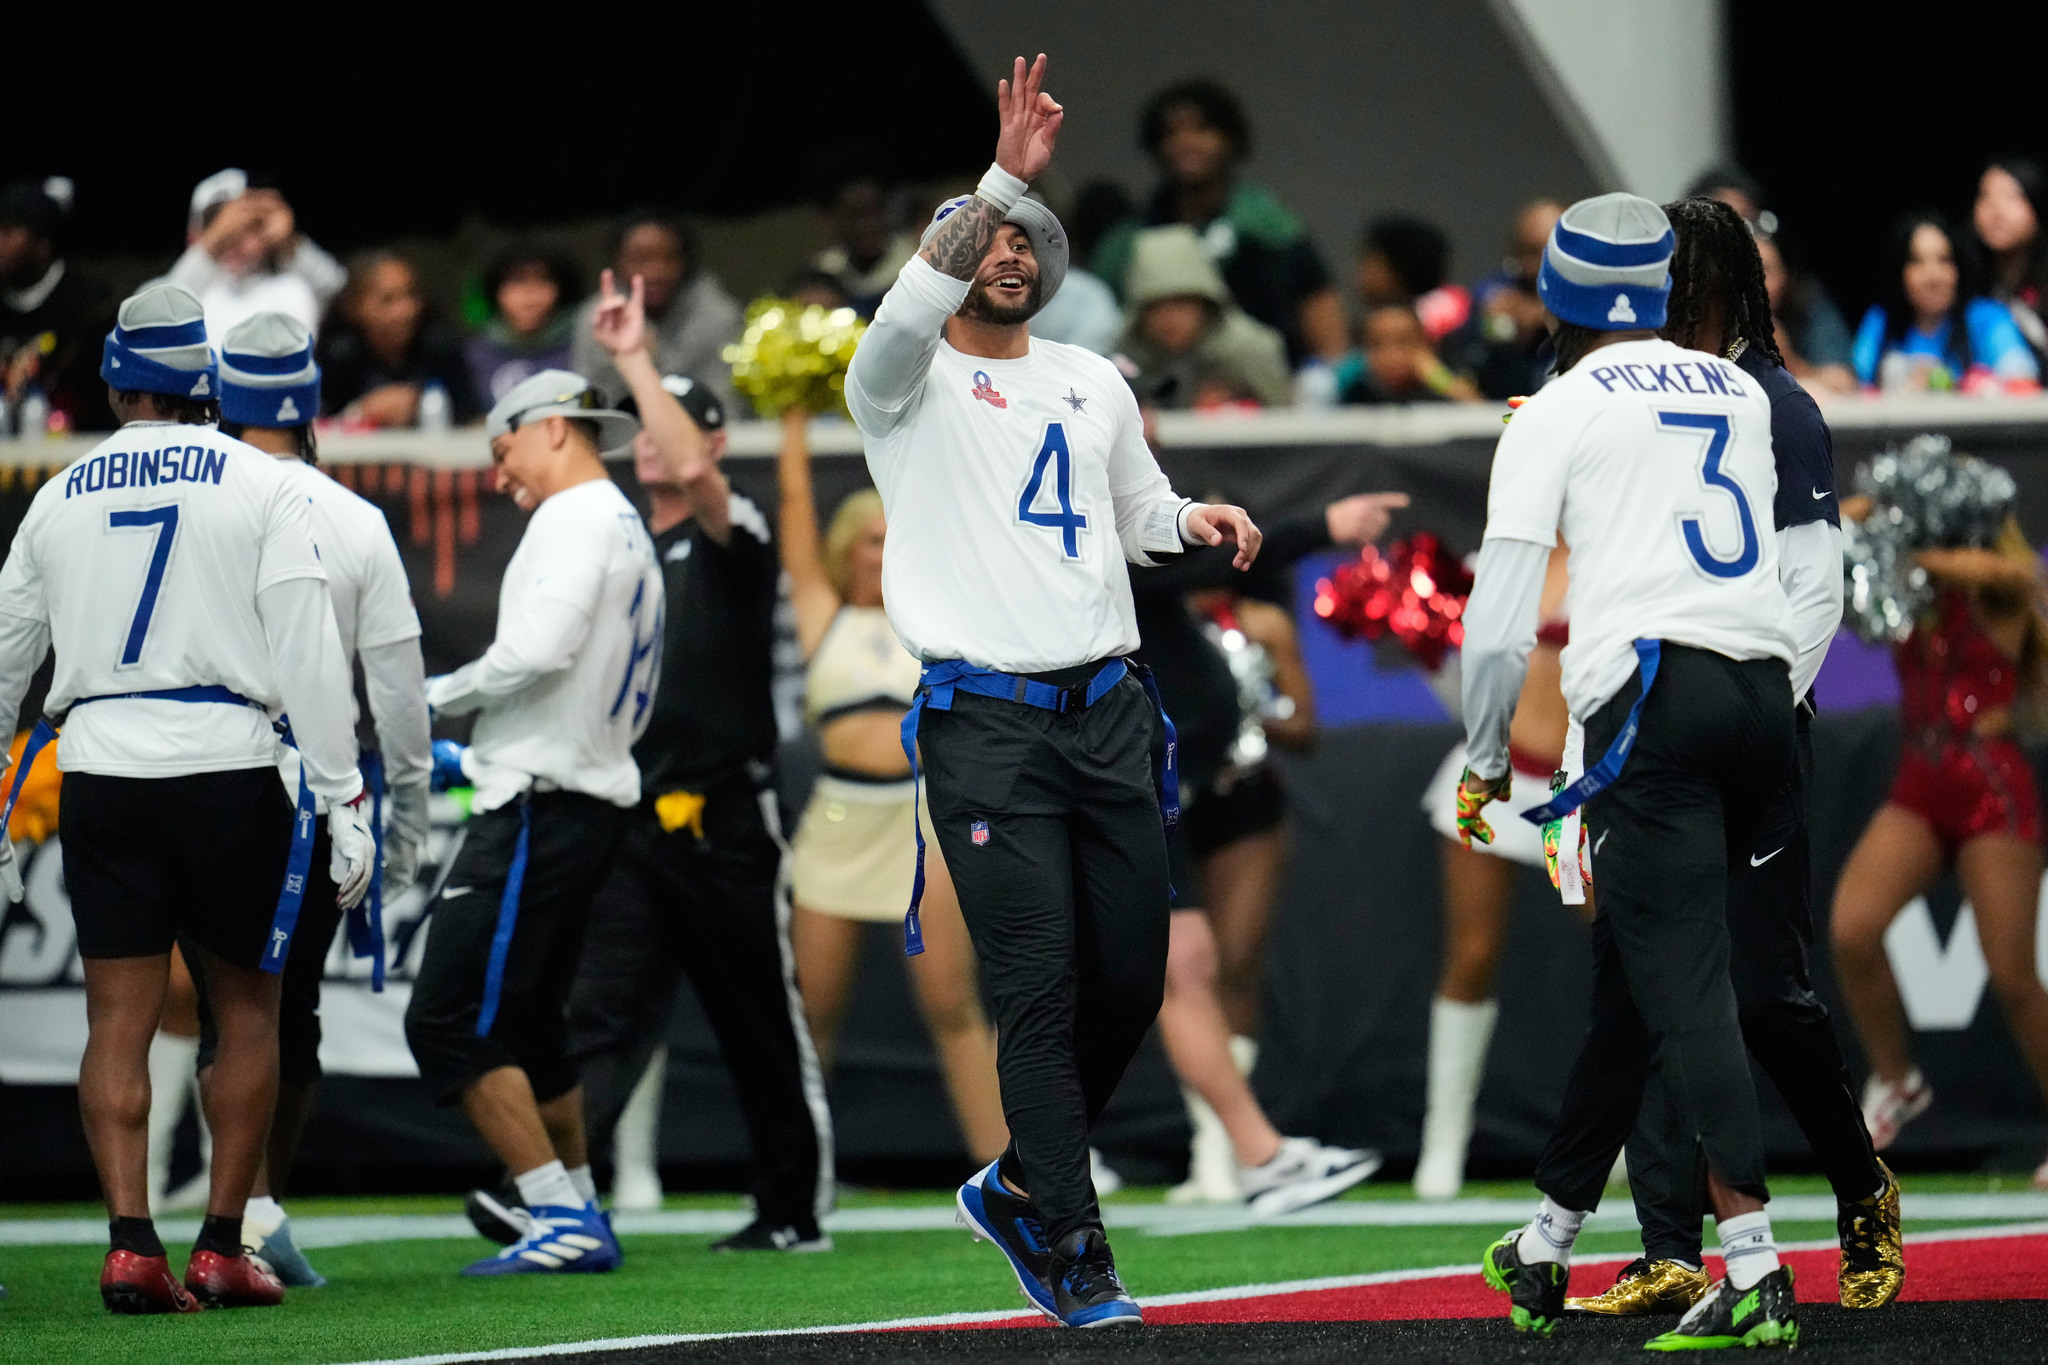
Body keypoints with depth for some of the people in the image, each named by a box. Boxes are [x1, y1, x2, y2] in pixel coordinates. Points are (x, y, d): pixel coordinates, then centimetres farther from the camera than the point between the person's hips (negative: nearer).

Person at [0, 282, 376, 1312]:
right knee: (247, 1006, 9)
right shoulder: (259, 486, 0)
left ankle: (130, 1245, -7)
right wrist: (343, 801, -3)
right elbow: (307, 656, -6)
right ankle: (221, 1250, 7)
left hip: (99, 773, 2)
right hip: (224, 766, -2)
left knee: (118, 1020, 4)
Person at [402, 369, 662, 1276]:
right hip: (594, 795, 11)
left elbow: (539, 650, -23)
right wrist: (483, 754, 25)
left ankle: (561, 1219, -14)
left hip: (539, 808, -11)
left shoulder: (576, 518, -8)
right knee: (526, 1028, 17)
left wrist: (439, 696, -7)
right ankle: (579, 1221, 18)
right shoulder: (634, 538, 22)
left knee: (450, 1022, -12)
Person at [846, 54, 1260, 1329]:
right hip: (987, 720, -5)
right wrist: (1004, 178, -32)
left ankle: (1021, 1186, 26)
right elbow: (910, 313, -23)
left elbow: (1138, 514, 26)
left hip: (1108, 709, 5)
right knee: (1040, 991, -7)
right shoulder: (909, 384, 0)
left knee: (1132, 979, 5)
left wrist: (1191, 520, 1)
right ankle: (1075, 1259, -2)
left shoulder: (1093, 382, 18)